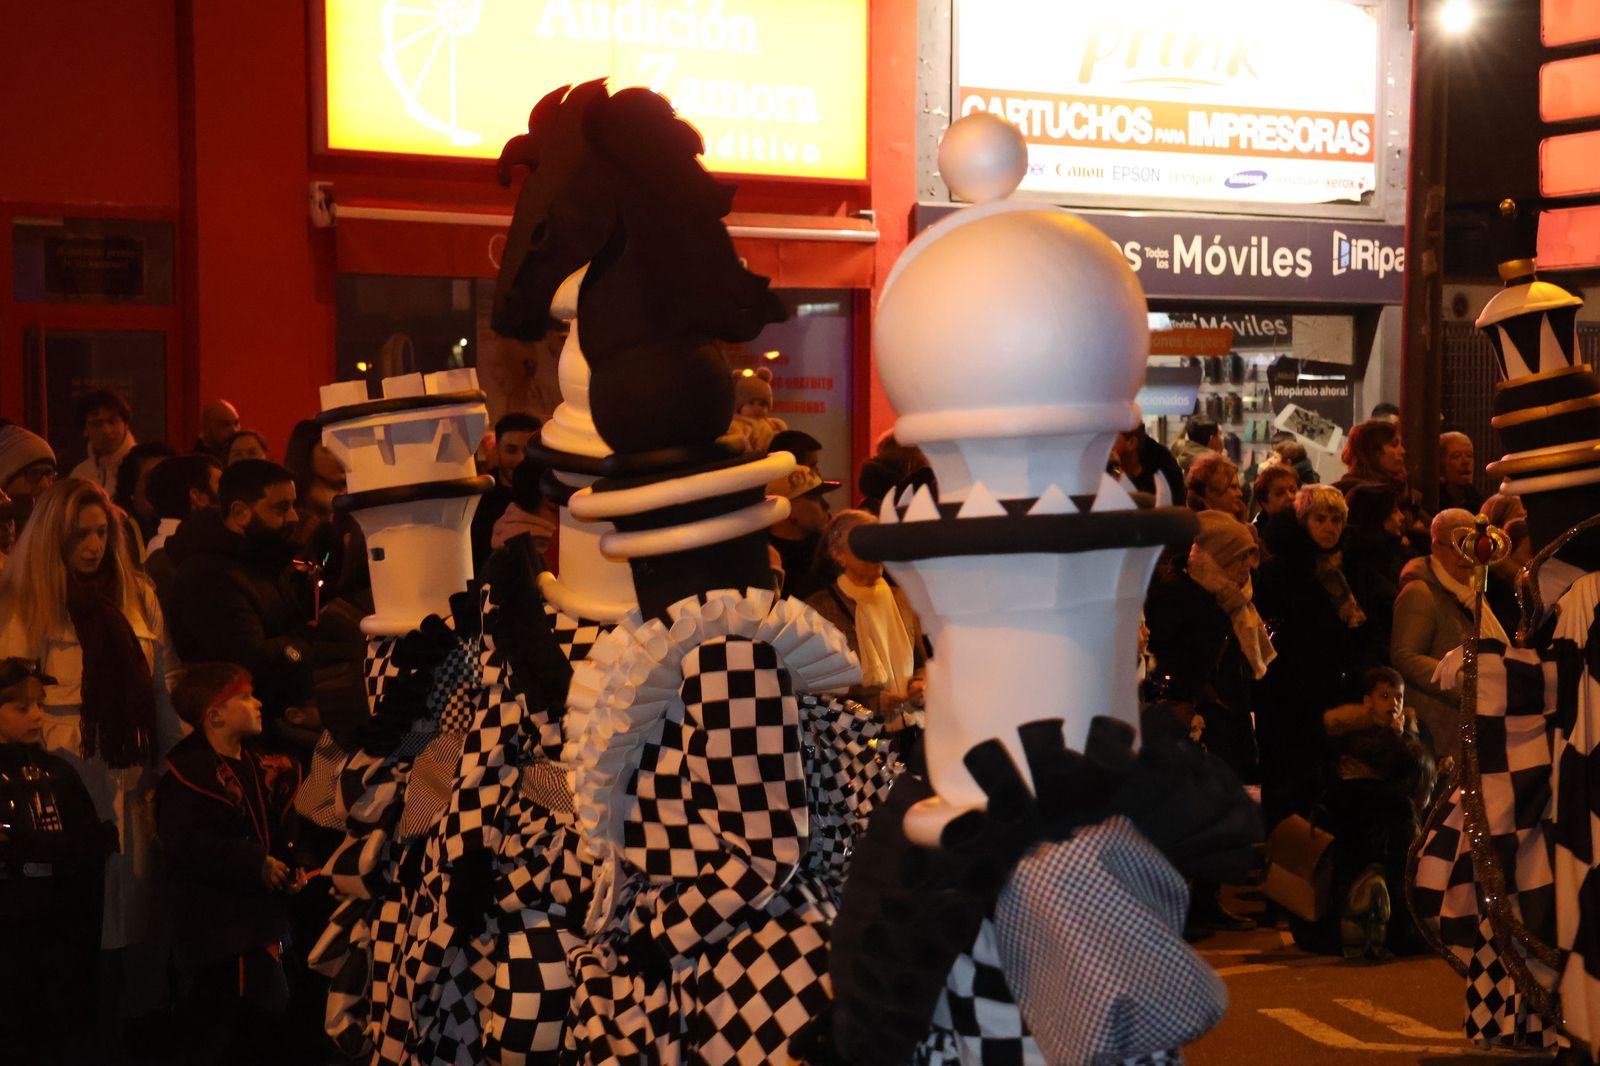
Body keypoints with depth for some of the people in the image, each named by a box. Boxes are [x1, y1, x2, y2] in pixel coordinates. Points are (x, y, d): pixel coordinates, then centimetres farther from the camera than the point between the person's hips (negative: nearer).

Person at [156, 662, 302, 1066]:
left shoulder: (265, 768, 11)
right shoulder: (188, 773, -13)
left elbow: (282, 830, 20)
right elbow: (185, 844, -24)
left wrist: (292, 866, 0)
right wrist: (257, 865, -23)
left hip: (264, 919, 8)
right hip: (215, 927, -7)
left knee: (262, 1032, 15)